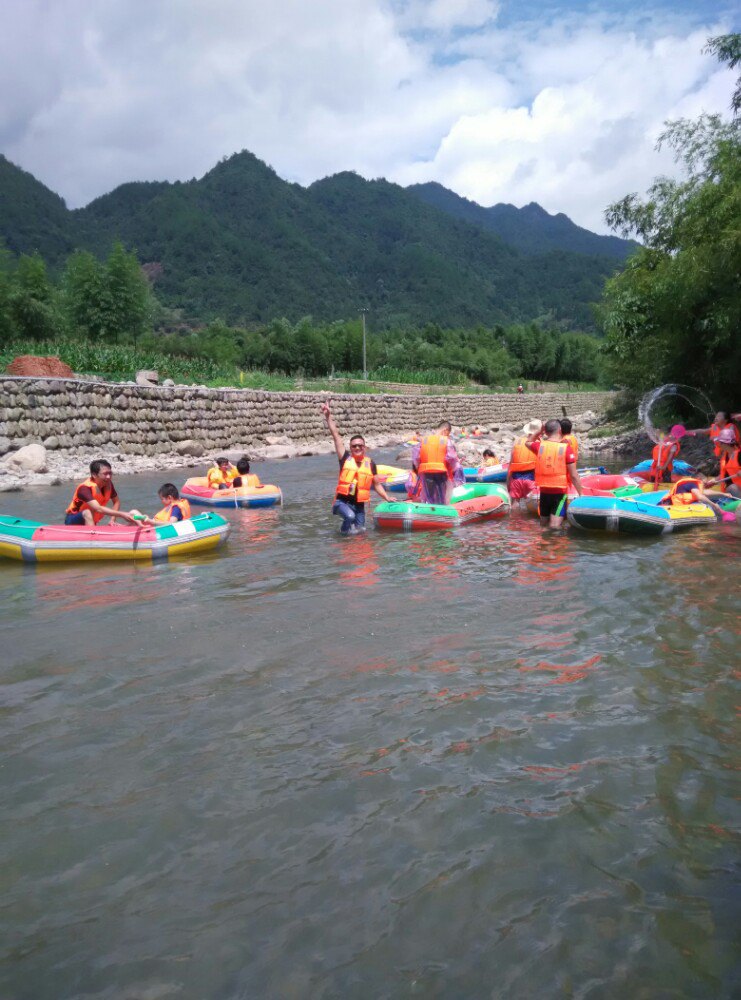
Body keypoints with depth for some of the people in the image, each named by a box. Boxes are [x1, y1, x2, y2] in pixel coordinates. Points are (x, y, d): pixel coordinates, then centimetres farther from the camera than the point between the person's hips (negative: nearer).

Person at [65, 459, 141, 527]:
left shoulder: (108, 484, -9)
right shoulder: (85, 488, -30)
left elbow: (116, 502, 6)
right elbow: (98, 509, -43)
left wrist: (112, 520, -9)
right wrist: (122, 514, -48)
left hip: (90, 523, 8)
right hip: (73, 521, -8)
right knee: (87, 513, -37)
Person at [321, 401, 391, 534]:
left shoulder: (370, 463, 3)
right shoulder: (345, 458, -1)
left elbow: (377, 484, 12)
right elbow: (335, 435, -6)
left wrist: (387, 498, 4)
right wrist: (329, 416, -10)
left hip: (359, 504, 3)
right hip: (342, 501, -3)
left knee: (359, 530, 5)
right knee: (350, 516, -32)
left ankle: (350, 527, 39)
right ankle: (344, 530, -1)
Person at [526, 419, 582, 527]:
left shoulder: (539, 446, 0)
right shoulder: (566, 448, -10)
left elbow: (528, 442, 27)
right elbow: (574, 475, -10)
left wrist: (540, 431, 20)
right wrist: (581, 494, -4)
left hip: (544, 490, 4)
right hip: (560, 491, -4)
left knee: (543, 525, 19)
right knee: (555, 527, -8)